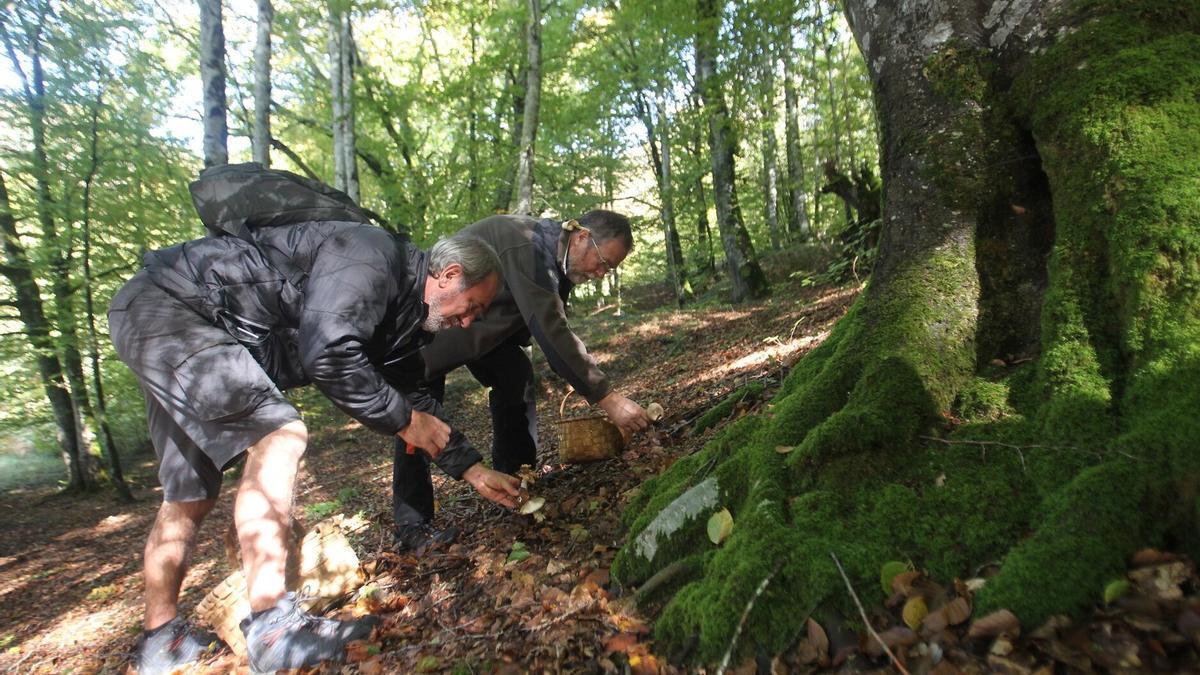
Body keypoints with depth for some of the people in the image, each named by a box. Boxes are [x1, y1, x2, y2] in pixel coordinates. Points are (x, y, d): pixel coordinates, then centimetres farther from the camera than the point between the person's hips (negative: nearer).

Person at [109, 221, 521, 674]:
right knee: (279, 434, -24)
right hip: (165, 305, -10)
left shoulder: (406, 311, 7)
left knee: (191, 495, 13)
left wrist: (471, 469, 12)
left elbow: (414, 397, 13)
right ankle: (272, 627, -21)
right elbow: (328, 353, -34)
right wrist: (404, 421, -22)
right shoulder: (374, 257, -22)